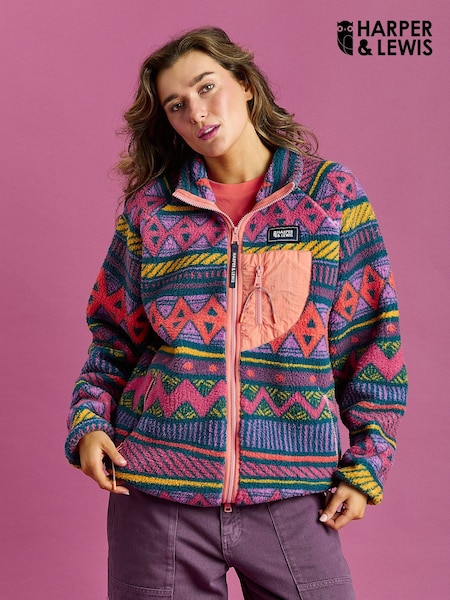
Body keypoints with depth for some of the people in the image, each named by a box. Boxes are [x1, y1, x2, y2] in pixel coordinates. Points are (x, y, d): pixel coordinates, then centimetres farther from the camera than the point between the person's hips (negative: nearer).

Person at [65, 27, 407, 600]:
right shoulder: (151, 207, 6)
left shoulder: (331, 193, 3)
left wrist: (365, 464, -1)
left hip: (292, 496, 0)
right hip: (157, 492, 1)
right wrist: (89, 423, -5)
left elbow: (372, 336, 3)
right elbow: (113, 336, 11)